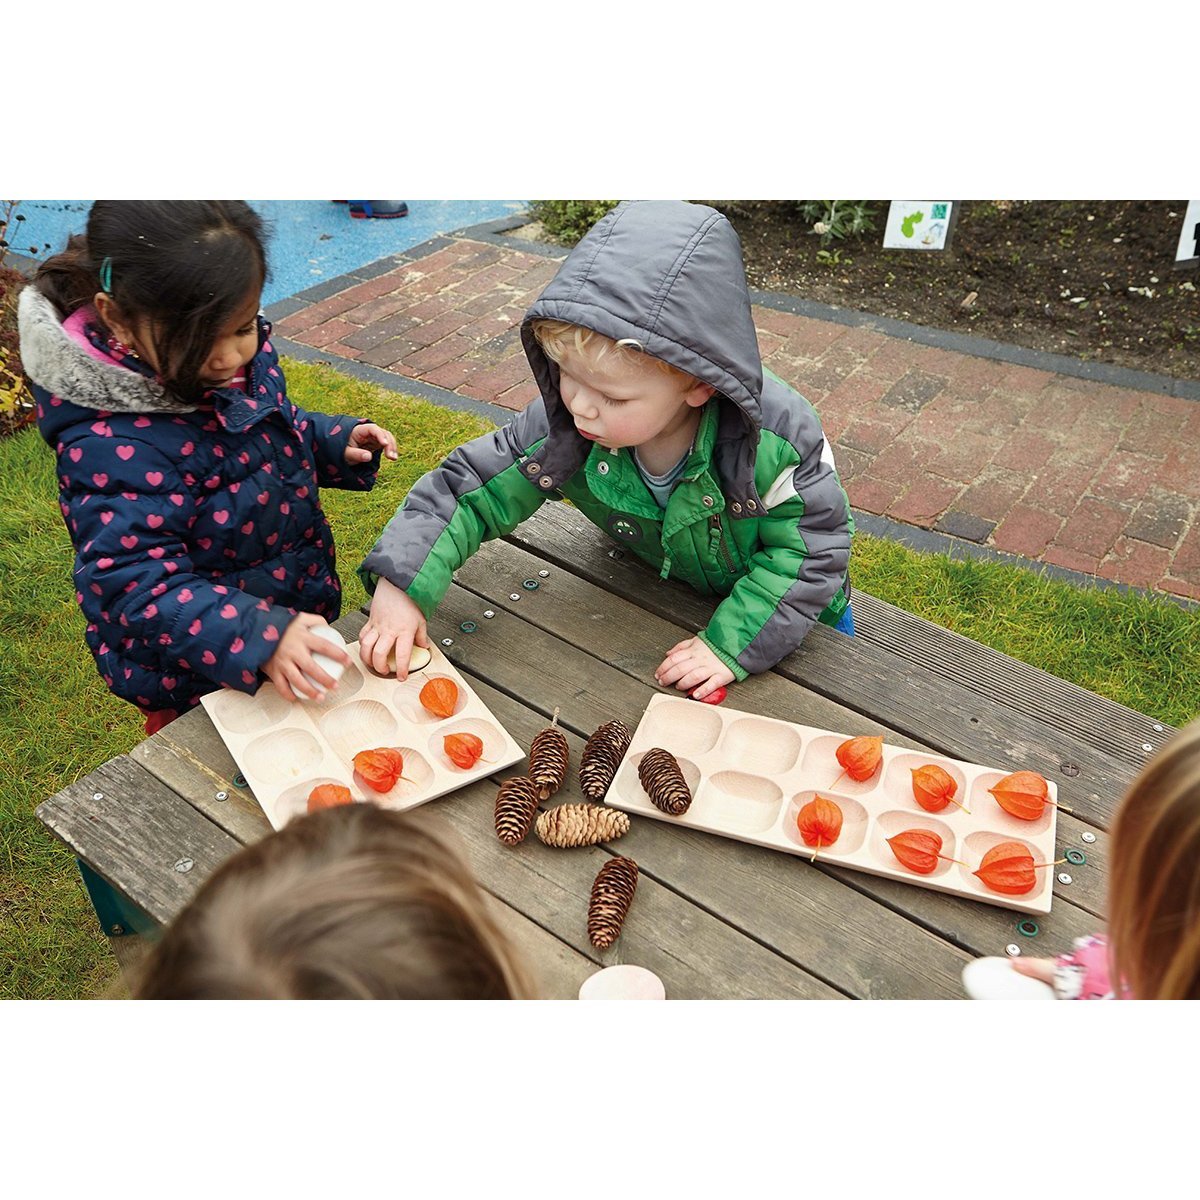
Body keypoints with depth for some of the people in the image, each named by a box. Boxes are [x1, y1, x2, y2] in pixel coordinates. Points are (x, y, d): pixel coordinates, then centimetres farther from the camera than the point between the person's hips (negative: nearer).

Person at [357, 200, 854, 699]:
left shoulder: (776, 437, -39)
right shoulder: (562, 424, -30)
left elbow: (812, 551, -28)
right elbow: (466, 489, -21)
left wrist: (732, 642, -35)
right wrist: (400, 583, -34)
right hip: (658, 597, 2)